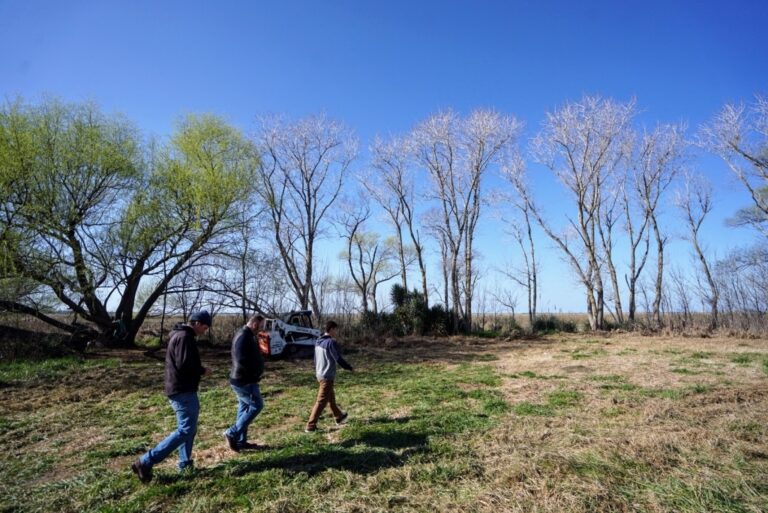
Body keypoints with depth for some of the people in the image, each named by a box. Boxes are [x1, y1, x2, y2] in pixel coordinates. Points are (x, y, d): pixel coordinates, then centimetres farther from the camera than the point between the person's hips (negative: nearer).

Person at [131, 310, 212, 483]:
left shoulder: (180, 335, 15)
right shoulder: (185, 337, -18)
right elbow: (184, 365, -26)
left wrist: (198, 370, 9)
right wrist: (202, 371, -11)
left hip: (180, 389, 11)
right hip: (183, 391, -11)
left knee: (188, 427, 18)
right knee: (186, 430, -9)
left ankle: (185, 463, 26)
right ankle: (146, 462, -7)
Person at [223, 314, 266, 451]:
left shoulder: (245, 335, 13)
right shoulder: (244, 336, -21)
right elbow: (242, 360, -30)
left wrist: (257, 369, 6)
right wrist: (257, 370, -16)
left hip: (241, 378, 11)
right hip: (244, 380, -11)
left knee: (244, 407, 14)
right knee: (256, 405, -4)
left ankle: (240, 441, 21)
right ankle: (232, 433, 0)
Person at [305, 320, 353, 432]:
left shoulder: (318, 341, 6)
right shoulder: (331, 342, -19)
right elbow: (338, 358, -16)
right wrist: (349, 367, -2)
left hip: (319, 374, 9)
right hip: (327, 376, -9)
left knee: (331, 397, 22)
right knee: (321, 401, -2)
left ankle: (339, 417, 38)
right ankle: (310, 426, 2)